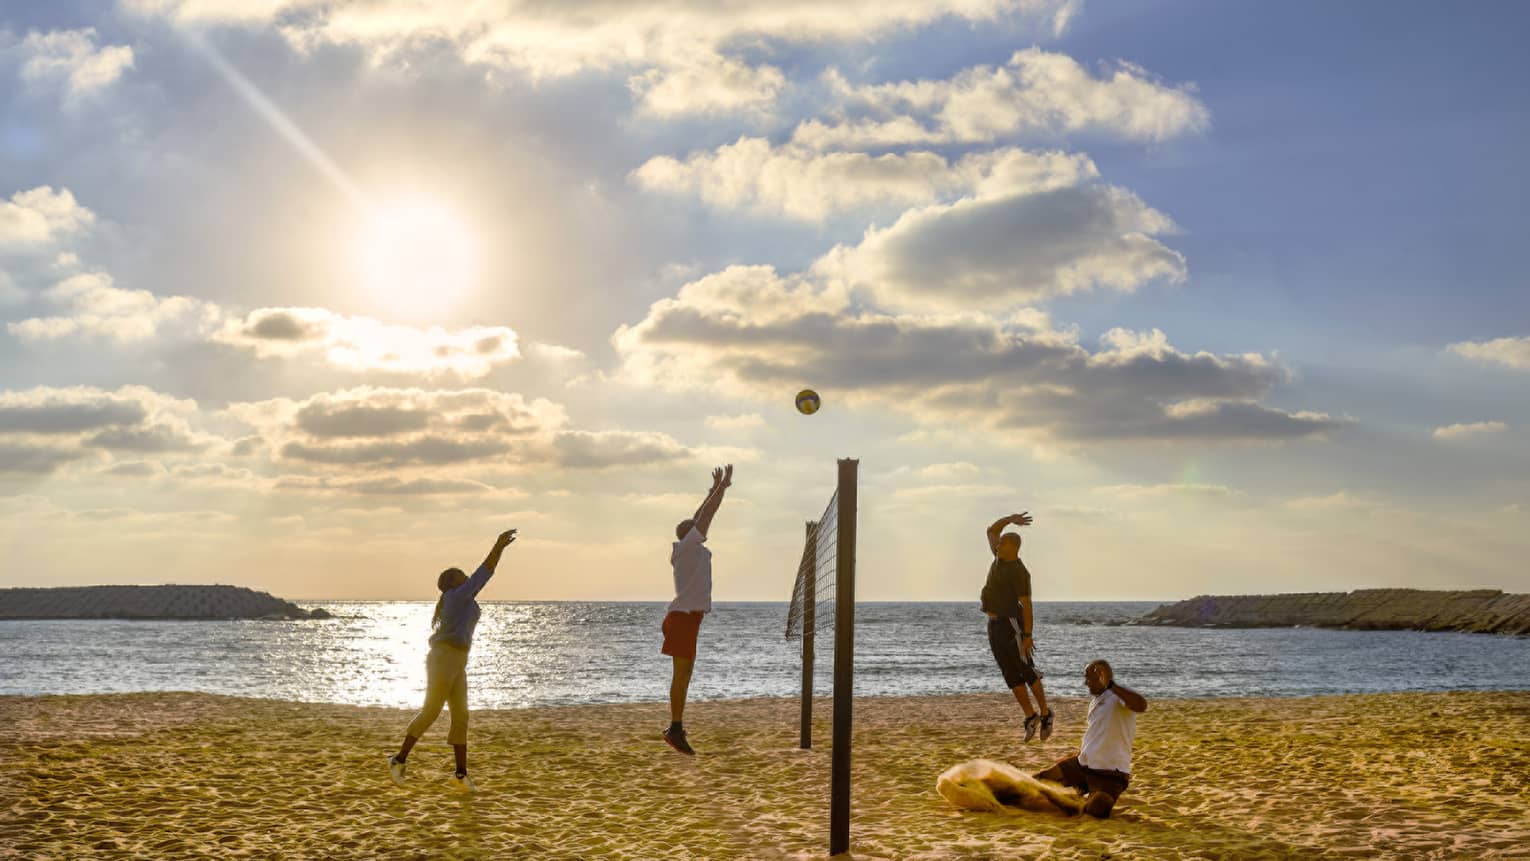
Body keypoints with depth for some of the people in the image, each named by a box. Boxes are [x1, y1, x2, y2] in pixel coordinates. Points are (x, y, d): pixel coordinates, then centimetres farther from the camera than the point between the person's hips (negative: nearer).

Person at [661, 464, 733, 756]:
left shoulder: (690, 550, 16)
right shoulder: (687, 546, -7)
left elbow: (702, 516, 24)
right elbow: (707, 515, -8)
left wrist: (715, 488, 26)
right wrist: (722, 486, -1)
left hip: (686, 616, 10)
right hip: (684, 616, -10)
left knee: (683, 674, 10)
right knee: (682, 673, -10)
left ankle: (675, 727, 13)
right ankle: (676, 729, -11)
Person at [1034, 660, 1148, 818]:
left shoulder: (1118, 695, -15)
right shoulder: (1095, 702, 15)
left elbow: (1141, 706, -38)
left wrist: (1110, 684, -39)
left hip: (1109, 773, -9)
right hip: (1082, 764, 9)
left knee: (1096, 810, -32)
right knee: (1039, 780, 14)